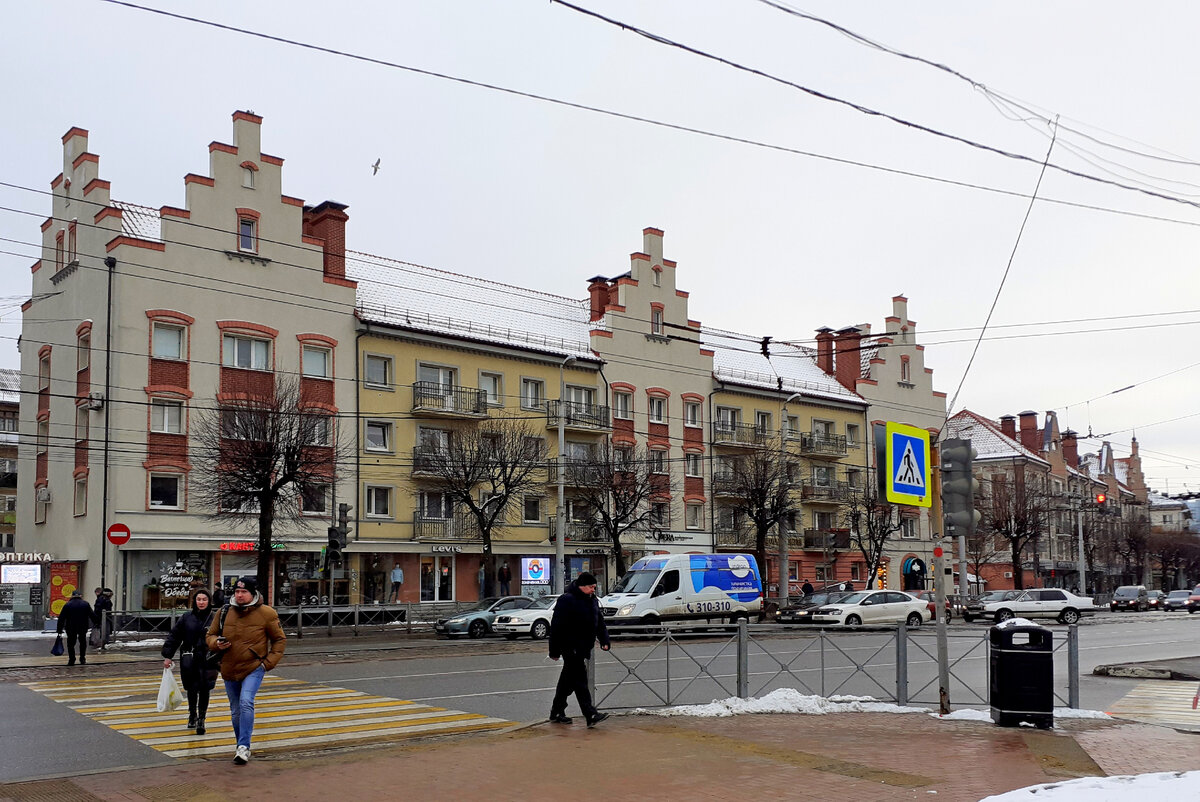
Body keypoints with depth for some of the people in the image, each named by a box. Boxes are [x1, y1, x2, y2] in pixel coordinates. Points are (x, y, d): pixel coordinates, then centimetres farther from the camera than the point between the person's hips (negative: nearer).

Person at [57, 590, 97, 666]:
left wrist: (60, 629, 5)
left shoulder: (67, 605, 0)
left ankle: (71, 660, 4)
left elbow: (61, 618, 0)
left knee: (71, 643, 9)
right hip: (83, 627, 1)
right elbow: (92, 615, 4)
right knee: (82, 642, 17)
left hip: (70, 628, -1)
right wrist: (95, 624, 16)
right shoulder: (86, 604, 2)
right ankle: (82, 659, 15)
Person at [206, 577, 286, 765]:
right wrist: (217, 643, -11)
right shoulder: (224, 613, 0)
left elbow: (279, 639, 2)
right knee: (236, 712, 14)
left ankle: (244, 747, -22)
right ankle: (242, 746, 32)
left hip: (254, 668, -4)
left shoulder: (266, 614, -7)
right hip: (229, 670, 4)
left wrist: (269, 662, -7)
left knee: (246, 703, -24)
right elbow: (210, 635, 12)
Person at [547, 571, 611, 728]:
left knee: (567, 681, 16)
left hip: (583, 648, 9)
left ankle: (556, 713, 25)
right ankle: (590, 715, -19)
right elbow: (556, 627, -15)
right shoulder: (566, 600, -13)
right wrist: (554, 651, -15)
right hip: (571, 648, -9)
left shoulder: (592, 600, 13)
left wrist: (604, 640, 5)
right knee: (580, 680, -13)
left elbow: (599, 622, 20)